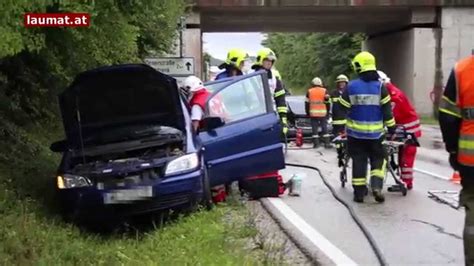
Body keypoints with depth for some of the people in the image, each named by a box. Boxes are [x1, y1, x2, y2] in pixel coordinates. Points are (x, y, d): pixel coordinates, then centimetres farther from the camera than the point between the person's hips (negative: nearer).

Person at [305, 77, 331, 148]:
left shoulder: (309, 91, 5)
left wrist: (307, 112, 16)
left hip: (313, 113, 0)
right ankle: (326, 143, 4)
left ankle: (316, 143, 2)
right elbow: (327, 103, 4)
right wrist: (327, 112, 15)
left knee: (314, 128, 4)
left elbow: (307, 103, 7)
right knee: (324, 128, 5)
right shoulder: (324, 91, 2)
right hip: (323, 113, 0)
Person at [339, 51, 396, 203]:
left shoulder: (351, 87, -4)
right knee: (378, 159, 13)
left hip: (355, 132, 1)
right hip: (375, 133, 0)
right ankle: (377, 186, -6)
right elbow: (387, 110, -5)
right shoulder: (380, 86, -5)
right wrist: (391, 128, 4)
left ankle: (359, 192, 9)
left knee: (358, 161, 8)